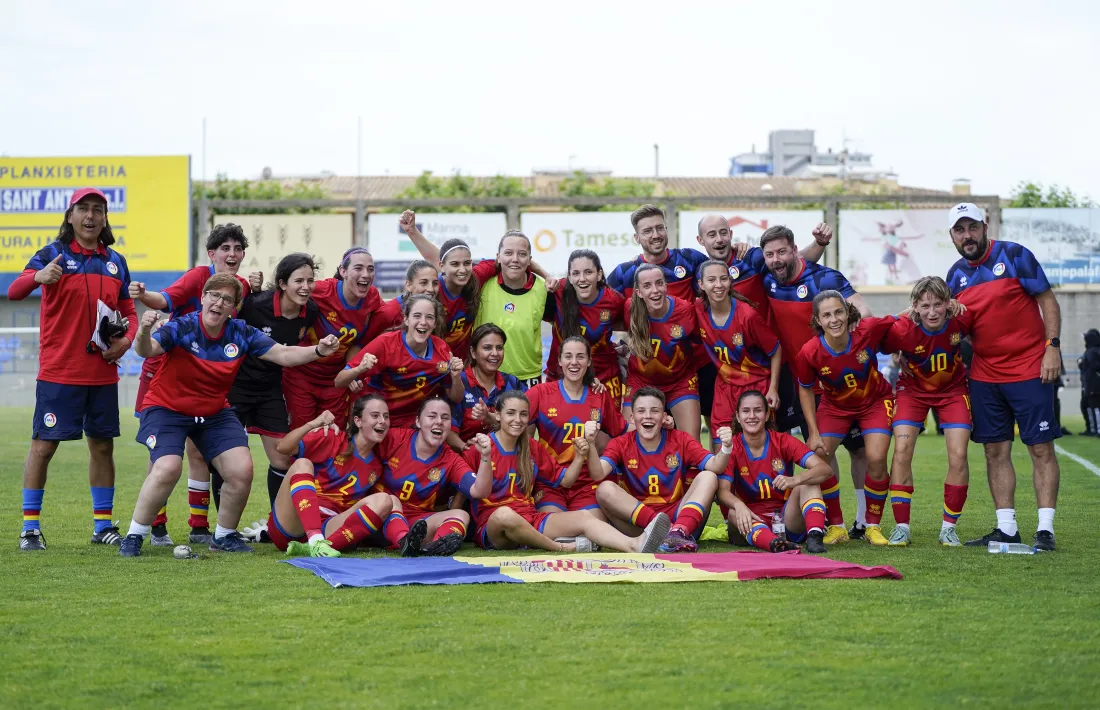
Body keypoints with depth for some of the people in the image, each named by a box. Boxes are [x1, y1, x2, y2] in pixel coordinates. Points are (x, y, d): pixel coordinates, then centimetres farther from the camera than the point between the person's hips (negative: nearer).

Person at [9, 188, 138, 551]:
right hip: (58, 371, -4)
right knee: (44, 445, -4)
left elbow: (128, 311, 18)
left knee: (102, 445, 8)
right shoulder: (53, 254, -4)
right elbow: (14, 292, -17)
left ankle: (103, 525, 17)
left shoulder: (115, 262, 10)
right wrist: (38, 276, -39)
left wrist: (126, 338, -4)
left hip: (102, 373, 5)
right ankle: (30, 528, 3)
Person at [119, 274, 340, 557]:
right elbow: (146, 350, -36)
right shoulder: (182, 328, -21)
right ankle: (133, 537, -8)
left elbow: (283, 355, -8)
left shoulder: (241, 333, -9)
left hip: (215, 413, 5)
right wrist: (143, 332, -59)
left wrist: (318, 351, -25)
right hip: (167, 409, -4)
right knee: (168, 468, -26)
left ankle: (224, 536, 15)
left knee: (242, 470, -10)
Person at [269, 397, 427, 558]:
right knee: (302, 464, -26)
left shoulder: (376, 466, 14)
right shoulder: (332, 440, -2)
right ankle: (315, 543, -44)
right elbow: (283, 448, -13)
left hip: (327, 529, 4)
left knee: (383, 500, -12)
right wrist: (311, 425, -27)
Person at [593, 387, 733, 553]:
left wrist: (725, 448, -31)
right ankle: (666, 530, -35)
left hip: (678, 517, 1)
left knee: (708, 477, -17)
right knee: (605, 489, -24)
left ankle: (679, 532, -41)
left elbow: (714, 467, -10)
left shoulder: (681, 440, 3)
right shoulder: (621, 444, 2)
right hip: (637, 520, -1)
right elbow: (598, 475, -16)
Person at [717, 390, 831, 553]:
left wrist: (794, 480, -38)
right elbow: (723, 491, -16)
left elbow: (825, 469, -17)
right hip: (753, 521, -1)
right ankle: (774, 543, -62)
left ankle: (814, 538, -41)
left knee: (808, 481, -21)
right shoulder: (732, 447, -3)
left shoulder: (783, 441, -4)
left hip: (788, 519, 1)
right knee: (734, 513, -33)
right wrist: (739, 506, -40)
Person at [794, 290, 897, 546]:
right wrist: (813, 433, -11)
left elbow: (899, 321, -9)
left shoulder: (868, 330, -31)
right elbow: (806, 390, -10)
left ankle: (873, 526, 6)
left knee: (876, 460, -14)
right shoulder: (809, 353, -28)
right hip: (835, 405, 1)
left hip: (876, 401, -1)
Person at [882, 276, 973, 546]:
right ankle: (901, 527, -3)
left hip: (953, 390, 1)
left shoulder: (961, 319, -27)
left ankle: (949, 528, 7)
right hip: (913, 389, -1)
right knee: (902, 451, -14)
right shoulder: (902, 329, -31)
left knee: (958, 456, -8)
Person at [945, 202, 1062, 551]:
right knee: (995, 451, 5)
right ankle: (1006, 528, 11)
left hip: (1030, 369, -5)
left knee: (1041, 447, -5)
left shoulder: (1014, 256, -7)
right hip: (985, 374, 5)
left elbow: (1047, 300, -6)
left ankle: (1045, 529, -5)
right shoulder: (956, 275, 8)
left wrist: (1052, 346, -14)